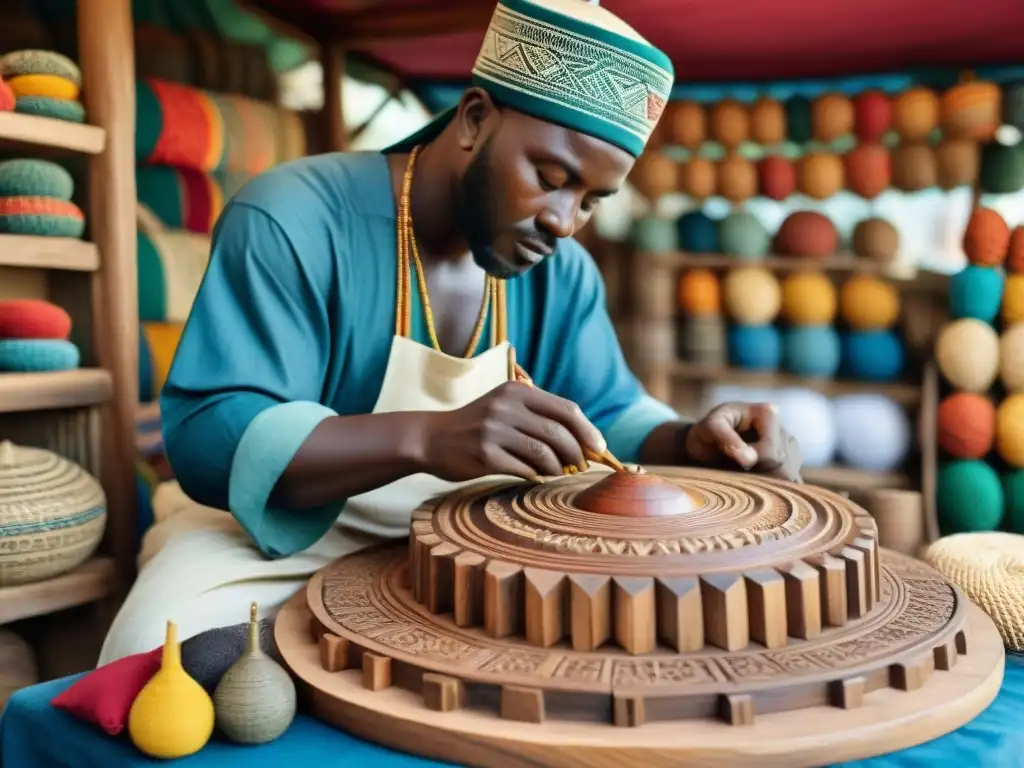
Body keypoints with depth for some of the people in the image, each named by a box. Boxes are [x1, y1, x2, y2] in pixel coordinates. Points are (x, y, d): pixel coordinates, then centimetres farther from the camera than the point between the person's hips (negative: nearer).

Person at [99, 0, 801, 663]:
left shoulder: (561, 270, -1)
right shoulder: (290, 221, -20)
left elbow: (607, 413, 7)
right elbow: (205, 438, -27)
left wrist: (689, 443, -17)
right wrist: (427, 438, -42)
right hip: (285, 541, -4)